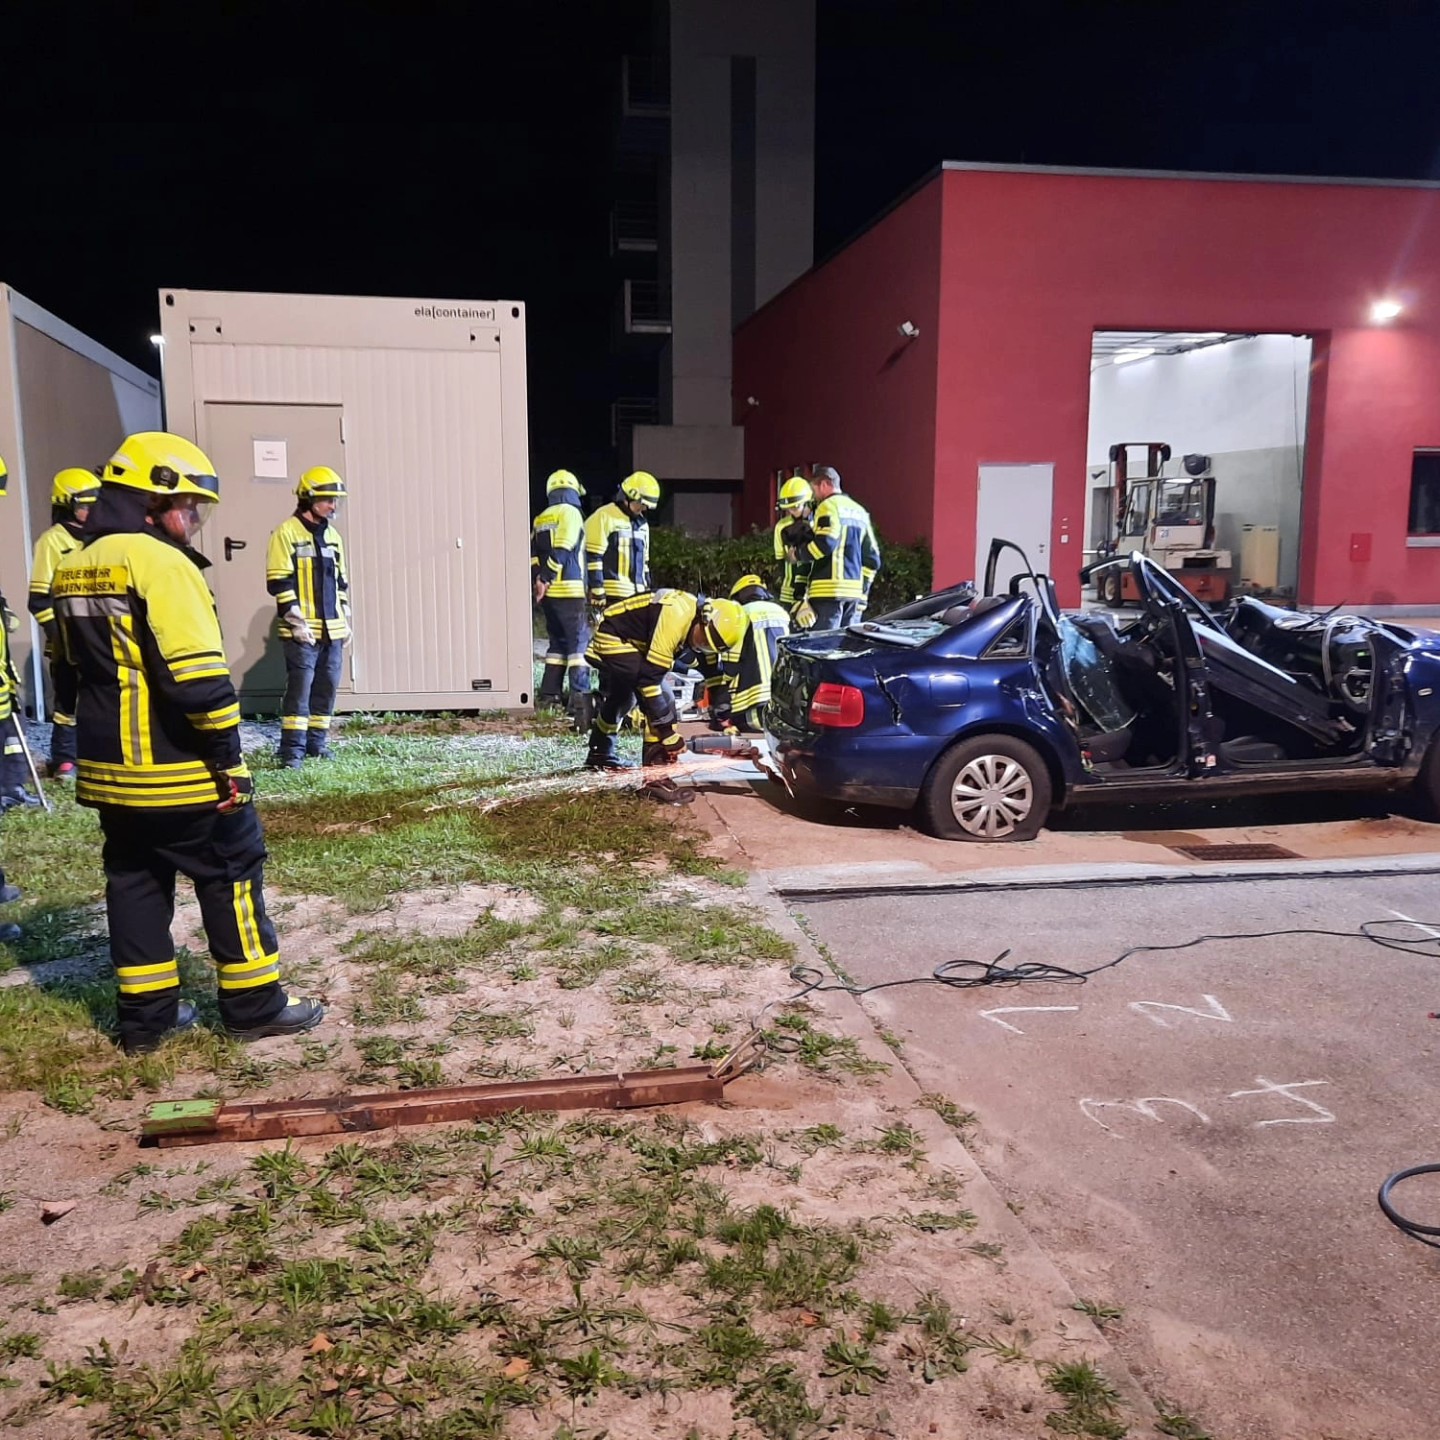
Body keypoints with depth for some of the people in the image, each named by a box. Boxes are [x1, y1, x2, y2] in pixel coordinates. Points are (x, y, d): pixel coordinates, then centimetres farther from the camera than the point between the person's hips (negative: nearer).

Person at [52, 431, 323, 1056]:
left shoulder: (74, 570, 12)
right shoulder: (160, 564, -17)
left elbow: (79, 669, 19)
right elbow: (198, 677, -23)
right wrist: (229, 759, -17)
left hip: (108, 770, 8)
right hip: (178, 771, -8)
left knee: (134, 882, 15)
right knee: (231, 875, 5)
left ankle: (145, 1015, 22)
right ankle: (254, 1005, 13)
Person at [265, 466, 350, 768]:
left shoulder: (332, 535, 16)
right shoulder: (287, 533, -6)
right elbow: (279, 582, -11)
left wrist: (345, 621, 17)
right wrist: (297, 622, -14)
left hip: (332, 629, 7)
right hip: (302, 630, -7)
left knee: (327, 686, 8)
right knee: (300, 687, -8)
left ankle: (317, 743, 19)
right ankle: (292, 750, -5)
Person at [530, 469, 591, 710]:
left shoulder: (540, 519, 19)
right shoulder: (571, 513, -3)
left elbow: (533, 553, 9)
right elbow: (562, 550, -15)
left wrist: (538, 579, 1)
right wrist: (548, 579, -14)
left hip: (548, 591, 7)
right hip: (569, 590, -7)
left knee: (557, 641, 15)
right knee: (579, 640, -4)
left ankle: (549, 692, 13)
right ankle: (579, 694, -10)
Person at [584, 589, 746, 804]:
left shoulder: (702, 622, -5)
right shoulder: (675, 617, -33)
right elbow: (650, 678, -33)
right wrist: (669, 733, -29)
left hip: (625, 642, 10)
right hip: (612, 640, -10)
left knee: (620, 699, 26)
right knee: (662, 698, -19)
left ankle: (600, 754, 51)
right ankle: (656, 778, -15)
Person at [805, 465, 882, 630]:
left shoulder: (829, 506, -3)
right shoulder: (860, 511, 22)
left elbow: (825, 544, -19)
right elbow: (872, 558, 20)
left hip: (829, 591, -8)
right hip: (856, 591, 8)